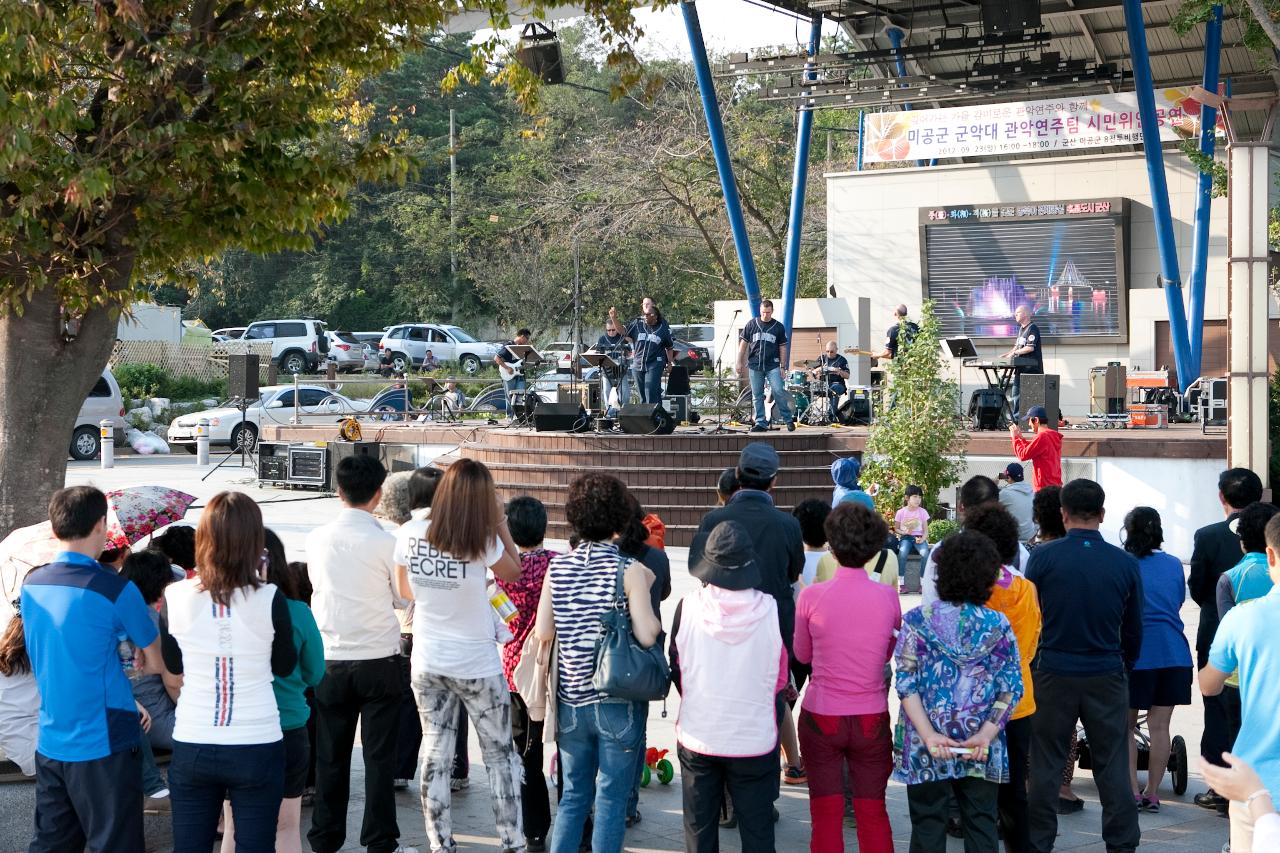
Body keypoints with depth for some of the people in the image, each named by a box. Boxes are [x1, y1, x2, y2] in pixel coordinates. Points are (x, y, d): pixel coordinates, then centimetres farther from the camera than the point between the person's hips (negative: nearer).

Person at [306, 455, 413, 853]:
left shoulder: (318, 539, -2)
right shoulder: (387, 542, -13)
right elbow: (405, 599, -4)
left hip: (331, 660, 3)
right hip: (379, 659, -3)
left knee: (330, 755, 12)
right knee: (380, 756, 5)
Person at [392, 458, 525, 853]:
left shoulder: (410, 534, -7)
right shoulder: (483, 542, -17)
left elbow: (405, 590, 7)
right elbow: (514, 573, 2)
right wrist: (500, 521, 1)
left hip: (427, 664, 3)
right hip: (477, 665, -3)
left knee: (435, 755, 11)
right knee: (500, 753, 12)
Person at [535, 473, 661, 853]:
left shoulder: (558, 566, 1)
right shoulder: (629, 570, -11)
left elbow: (543, 632, 2)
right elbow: (646, 635, -17)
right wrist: (644, 593, -1)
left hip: (571, 700, 4)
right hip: (617, 703, -4)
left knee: (574, 795, 16)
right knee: (611, 799, 4)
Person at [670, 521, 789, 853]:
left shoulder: (688, 607, -13)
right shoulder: (771, 610, -14)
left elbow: (676, 670, 1)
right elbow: (781, 679, -1)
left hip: (697, 737, 1)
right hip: (755, 739, -1)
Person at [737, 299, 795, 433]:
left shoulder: (778, 327, 5)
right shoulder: (751, 324, 6)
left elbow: (783, 348, 8)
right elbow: (743, 344, 10)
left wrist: (782, 367, 3)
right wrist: (740, 362, 7)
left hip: (773, 366, -2)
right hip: (754, 366, 2)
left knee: (778, 391, -12)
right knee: (757, 396, 4)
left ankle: (789, 419, -1)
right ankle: (761, 423, 10)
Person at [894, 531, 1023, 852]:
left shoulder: (918, 621, -6)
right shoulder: (998, 625, -2)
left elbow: (907, 684, -10)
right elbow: (1011, 687, -5)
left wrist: (928, 735, -13)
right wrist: (986, 734, -9)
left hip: (928, 750, -1)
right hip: (984, 750, 1)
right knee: (981, 826, 12)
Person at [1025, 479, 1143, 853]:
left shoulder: (1043, 556, -7)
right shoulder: (1125, 563, -2)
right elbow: (1133, 630, 8)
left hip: (1053, 672, -1)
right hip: (1107, 675, 1)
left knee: (1045, 765, 8)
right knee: (1113, 766, 8)